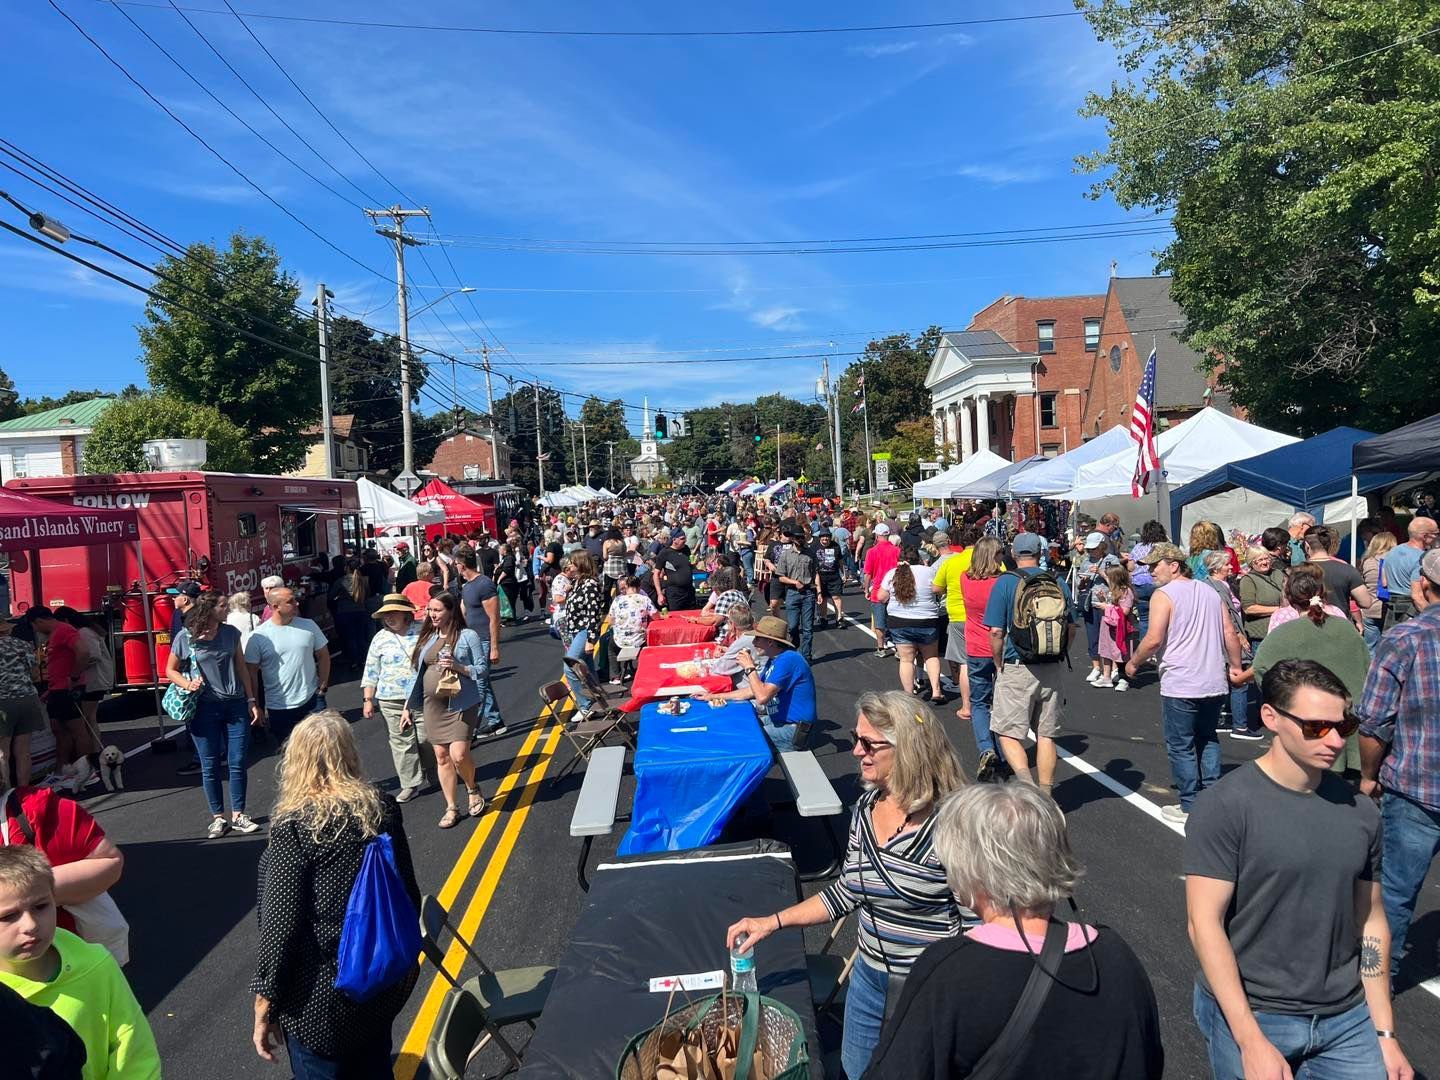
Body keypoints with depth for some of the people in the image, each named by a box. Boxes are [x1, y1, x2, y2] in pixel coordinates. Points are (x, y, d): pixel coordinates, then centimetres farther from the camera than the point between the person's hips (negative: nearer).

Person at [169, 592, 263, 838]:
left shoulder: (231, 633, 4)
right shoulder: (185, 638, -5)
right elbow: (170, 670, 7)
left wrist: (251, 702, 6)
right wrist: (188, 684, -14)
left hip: (235, 705, 2)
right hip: (204, 709, -2)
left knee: (237, 764, 4)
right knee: (210, 766, 6)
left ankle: (238, 815, 15)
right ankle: (218, 817, 18)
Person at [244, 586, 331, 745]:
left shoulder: (308, 626, -2)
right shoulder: (258, 636, -8)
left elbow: (323, 655, 7)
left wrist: (322, 687, 0)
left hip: (311, 701, 1)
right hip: (278, 708, -1)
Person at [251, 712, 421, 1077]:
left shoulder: (294, 827, -18)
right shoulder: (383, 808, -3)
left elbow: (280, 923, -18)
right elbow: (408, 893, 4)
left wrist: (264, 1006, -7)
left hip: (323, 995, -5)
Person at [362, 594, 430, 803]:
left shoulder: (422, 632, -1)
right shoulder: (380, 638, 3)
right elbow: (371, 671, 6)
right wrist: (368, 700, 3)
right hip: (392, 700, 1)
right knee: (401, 742, 2)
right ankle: (411, 784, 11)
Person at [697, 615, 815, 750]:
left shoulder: (787, 660, -22)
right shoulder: (774, 659, 12)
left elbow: (762, 697, -29)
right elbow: (753, 691, 17)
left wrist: (749, 667, -17)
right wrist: (713, 697, 16)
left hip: (792, 729, -10)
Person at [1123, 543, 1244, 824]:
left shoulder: (1164, 594, -9)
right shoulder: (1210, 592, 12)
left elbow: (1154, 640, -17)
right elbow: (1230, 634, 10)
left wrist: (1133, 663, -3)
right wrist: (1236, 667, 19)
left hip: (1179, 685, -7)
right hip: (1214, 684, 7)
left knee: (1181, 747, 4)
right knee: (1207, 740, 21)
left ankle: (1190, 807, 9)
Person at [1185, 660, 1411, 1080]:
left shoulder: (1360, 812, 1)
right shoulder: (1224, 806, -16)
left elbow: (1371, 922, 8)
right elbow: (1205, 923, -17)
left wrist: (1385, 1034, 7)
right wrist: (1252, 1041, -18)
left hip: (1347, 1018, 4)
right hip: (1249, 1015, -4)